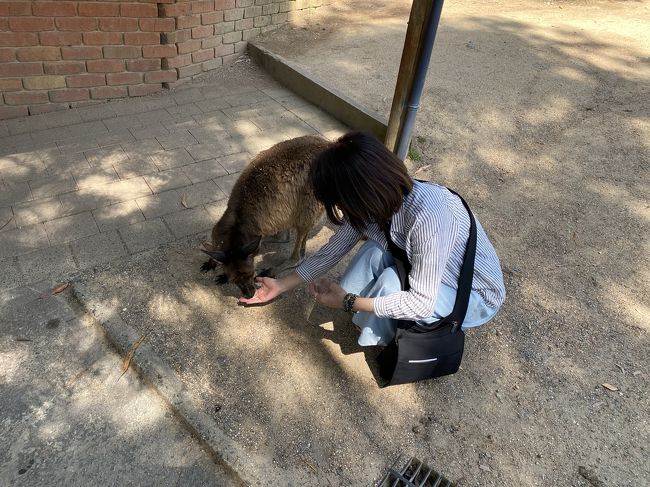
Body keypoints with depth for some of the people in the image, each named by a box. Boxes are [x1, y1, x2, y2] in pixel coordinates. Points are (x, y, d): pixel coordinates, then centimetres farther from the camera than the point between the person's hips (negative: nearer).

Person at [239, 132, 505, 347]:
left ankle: (377, 336, 2)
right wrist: (281, 285, -1)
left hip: (475, 297, -6)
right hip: (427, 276, 6)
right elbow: (331, 251, -5)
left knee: (389, 283, -29)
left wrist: (348, 301, -27)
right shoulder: (373, 201, -16)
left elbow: (422, 304, -32)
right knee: (374, 252, -20)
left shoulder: (426, 216, -39)